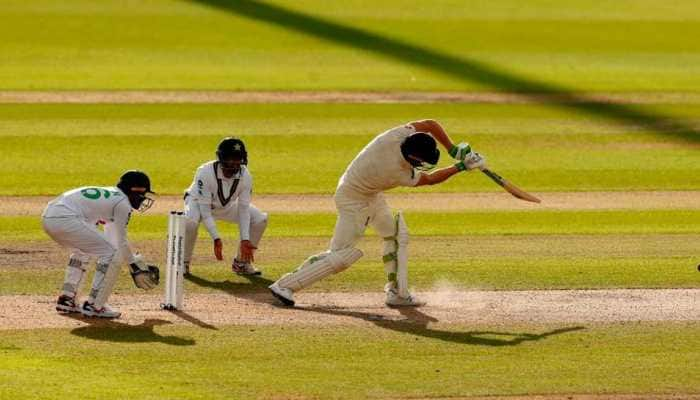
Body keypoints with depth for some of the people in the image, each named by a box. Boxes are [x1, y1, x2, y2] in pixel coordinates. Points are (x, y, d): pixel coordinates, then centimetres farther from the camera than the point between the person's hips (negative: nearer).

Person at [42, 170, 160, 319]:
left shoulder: (110, 194, 29)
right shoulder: (122, 203, 2)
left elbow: (111, 238, 38)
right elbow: (121, 241, 5)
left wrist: (134, 260, 41)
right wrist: (134, 265, 18)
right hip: (65, 218, -10)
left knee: (82, 250, 34)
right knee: (111, 255, -2)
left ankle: (66, 300, 29)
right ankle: (94, 306, 0)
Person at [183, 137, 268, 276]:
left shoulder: (244, 175, -24)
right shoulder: (206, 172, -36)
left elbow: (243, 209, -19)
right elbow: (205, 210, -34)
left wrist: (245, 240, -29)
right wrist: (216, 239, -41)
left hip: (227, 206, 4)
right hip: (199, 202, -4)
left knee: (260, 219, -13)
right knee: (190, 221, -38)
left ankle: (242, 262, 5)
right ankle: (183, 263, -13)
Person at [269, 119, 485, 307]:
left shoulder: (399, 134, -21)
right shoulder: (400, 173, -34)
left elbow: (430, 125, -6)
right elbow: (430, 179, -17)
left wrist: (454, 150, -10)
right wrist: (461, 167, -12)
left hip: (371, 195, 9)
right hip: (354, 201, -9)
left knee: (396, 234, 12)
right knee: (341, 255, -8)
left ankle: (397, 293, 18)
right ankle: (285, 285, -5)